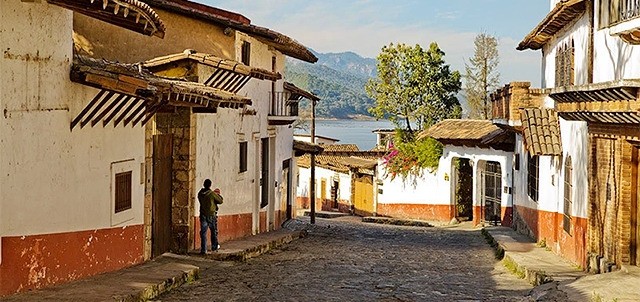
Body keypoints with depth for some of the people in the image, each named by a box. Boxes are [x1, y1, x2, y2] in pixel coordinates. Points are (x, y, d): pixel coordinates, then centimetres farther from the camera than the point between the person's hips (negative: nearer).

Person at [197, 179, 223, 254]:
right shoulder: (212, 194, -14)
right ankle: (214, 246, 28)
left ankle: (203, 249, -3)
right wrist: (218, 194, 15)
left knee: (203, 232, 3)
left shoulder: (200, 194, -1)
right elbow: (220, 201, -3)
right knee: (214, 231, 16)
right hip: (211, 215, -2)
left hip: (203, 215, 2)